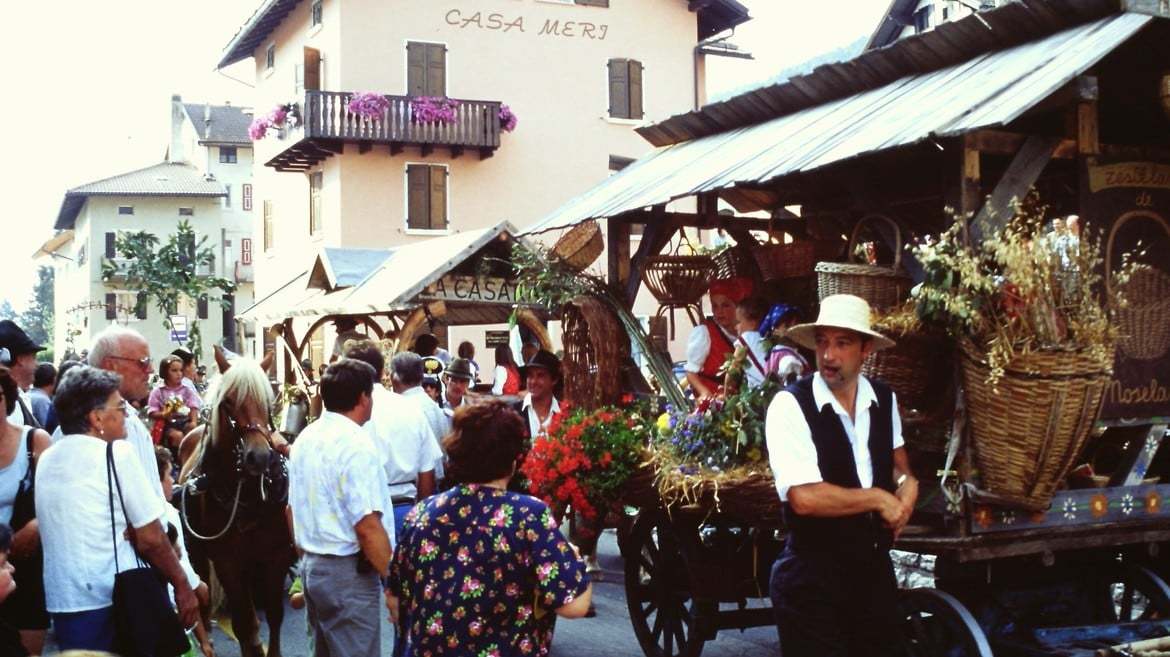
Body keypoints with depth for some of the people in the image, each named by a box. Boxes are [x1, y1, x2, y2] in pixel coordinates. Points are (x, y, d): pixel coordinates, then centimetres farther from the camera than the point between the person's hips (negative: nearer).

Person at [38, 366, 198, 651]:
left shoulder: (46, 459, 10)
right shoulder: (116, 453, -11)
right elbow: (150, 538, -11)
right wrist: (183, 586, -2)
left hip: (61, 603, 6)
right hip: (113, 602, -6)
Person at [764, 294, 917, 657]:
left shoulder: (884, 399, 3)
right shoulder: (789, 405, -16)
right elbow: (805, 498, -25)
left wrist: (907, 482, -2)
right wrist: (878, 498, -14)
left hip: (876, 568, 6)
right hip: (812, 579, -6)